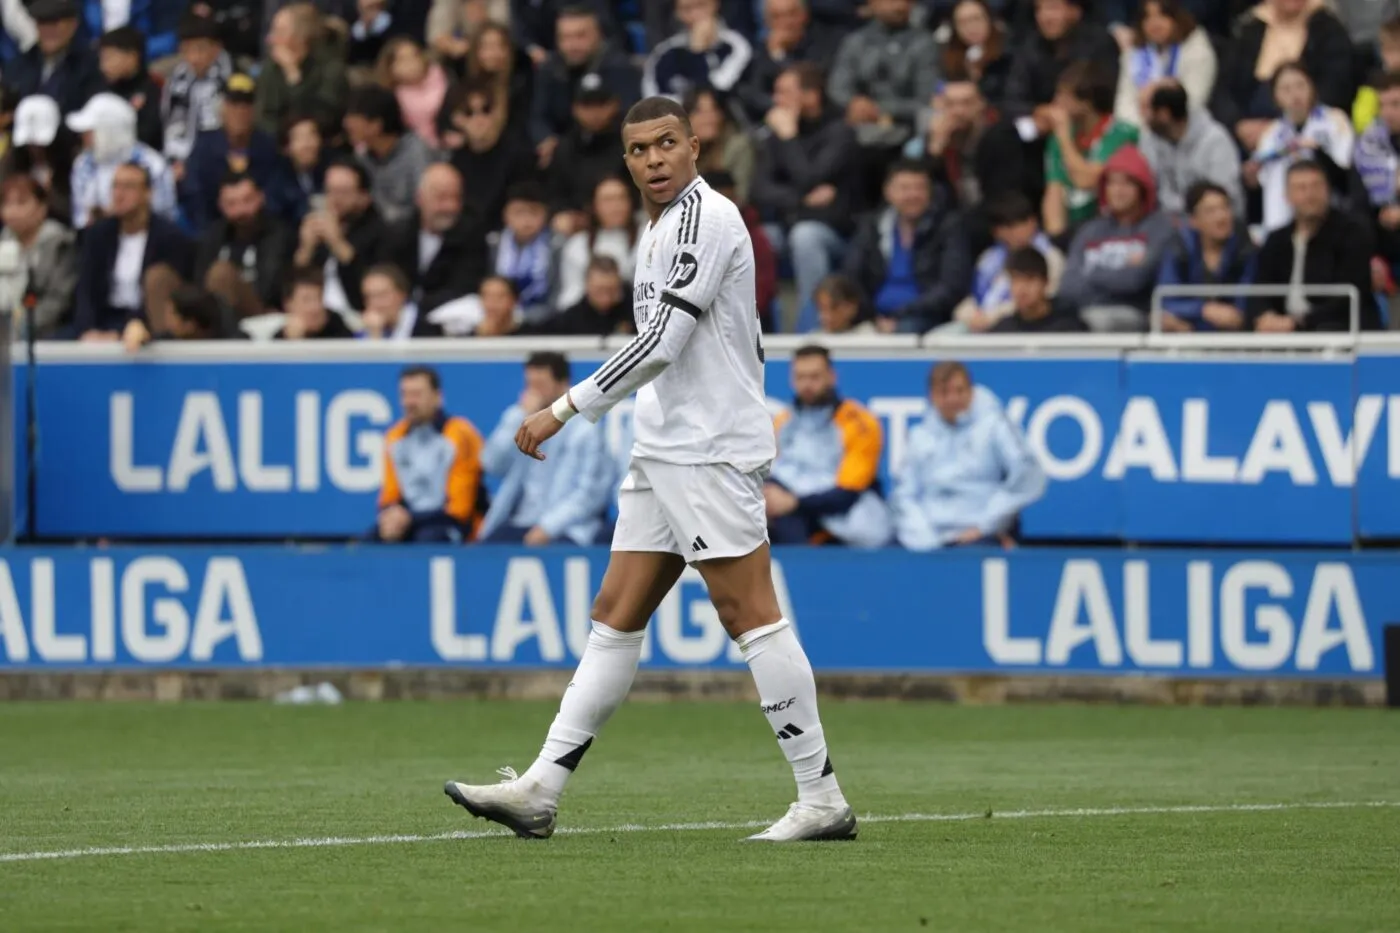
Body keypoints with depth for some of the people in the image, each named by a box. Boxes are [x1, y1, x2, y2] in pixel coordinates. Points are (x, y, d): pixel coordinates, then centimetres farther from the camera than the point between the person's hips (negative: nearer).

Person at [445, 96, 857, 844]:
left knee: (748, 613, -10)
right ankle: (541, 789, 5)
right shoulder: (662, 228, 18)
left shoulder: (704, 217, -12)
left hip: (711, 453, -10)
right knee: (616, 616, 7)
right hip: (663, 454, 10)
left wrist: (565, 409, -18)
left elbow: (662, 342, -20)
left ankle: (822, 799, -7)